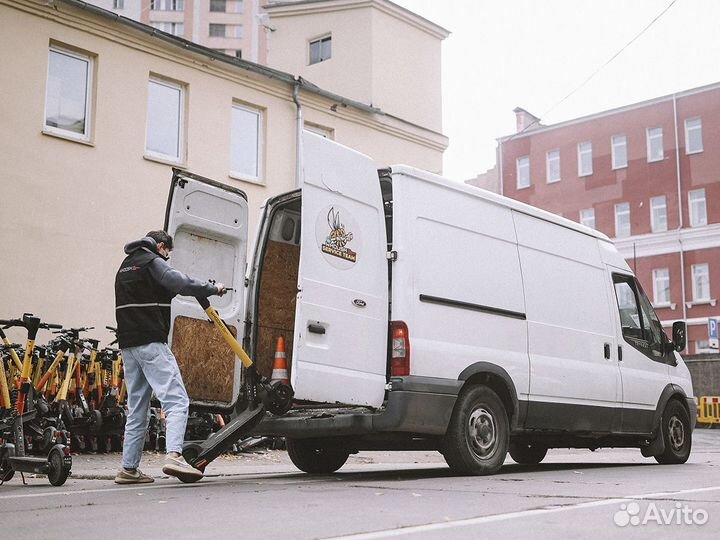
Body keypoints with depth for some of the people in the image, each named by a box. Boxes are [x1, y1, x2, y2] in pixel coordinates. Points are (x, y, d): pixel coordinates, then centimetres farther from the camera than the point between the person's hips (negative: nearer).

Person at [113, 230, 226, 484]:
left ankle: (129, 468, 12)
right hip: (151, 343, -9)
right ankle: (174, 456, -28)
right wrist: (213, 288, -3)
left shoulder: (125, 266, 24)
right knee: (177, 400, -13)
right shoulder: (152, 262, -4)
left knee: (137, 409, 12)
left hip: (127, 344, 9)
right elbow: (182, 283, -16)